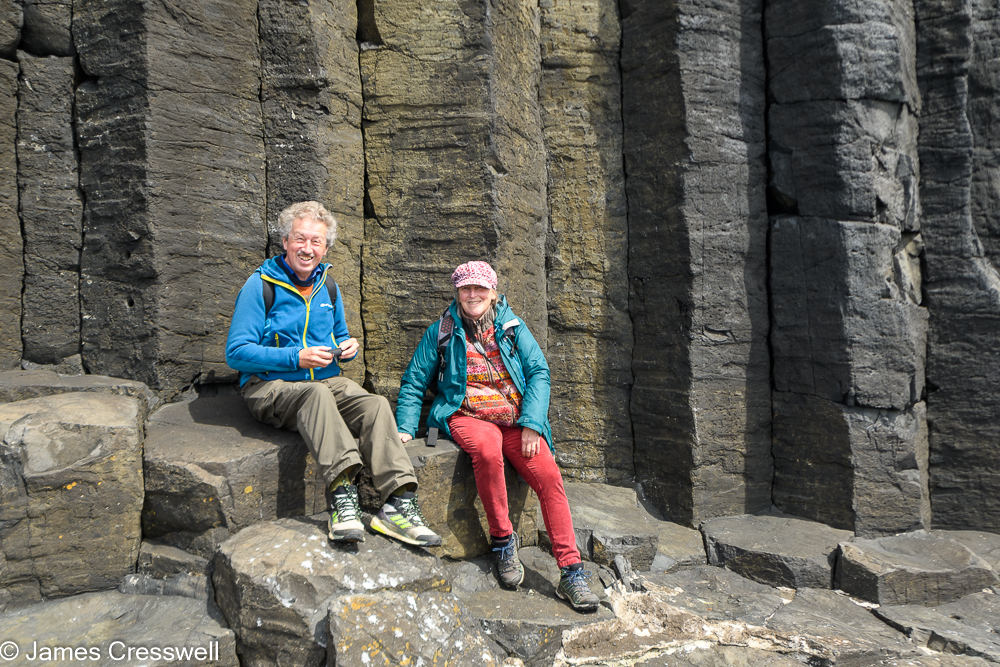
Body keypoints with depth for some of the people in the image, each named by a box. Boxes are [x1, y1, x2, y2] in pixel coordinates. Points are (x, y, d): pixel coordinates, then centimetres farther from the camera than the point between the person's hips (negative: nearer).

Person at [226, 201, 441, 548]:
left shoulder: (328, 287, 14)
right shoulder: (261, 285, -3)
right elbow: (236, 353, -9)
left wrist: (349, 346, 1)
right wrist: (296, 358, -20)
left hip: (328, 381, 5)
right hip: (269, 386, -4)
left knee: (376, 404, -26)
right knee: (317, 394, -39)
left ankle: (398, 504, -37)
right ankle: (342, 491, -52)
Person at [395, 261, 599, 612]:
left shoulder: (512, 326, 10)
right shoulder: (442, 331, 9)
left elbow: (539, 372, 4)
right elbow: (414, 382, 12)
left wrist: (531, 424, -10)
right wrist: (405, 426, -1)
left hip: (516, 420, 2)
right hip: (467, 417, -1)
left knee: (548, 474, -23)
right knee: (487, 450, -37)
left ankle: (571, 572, -14)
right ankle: (503, 540, -17)